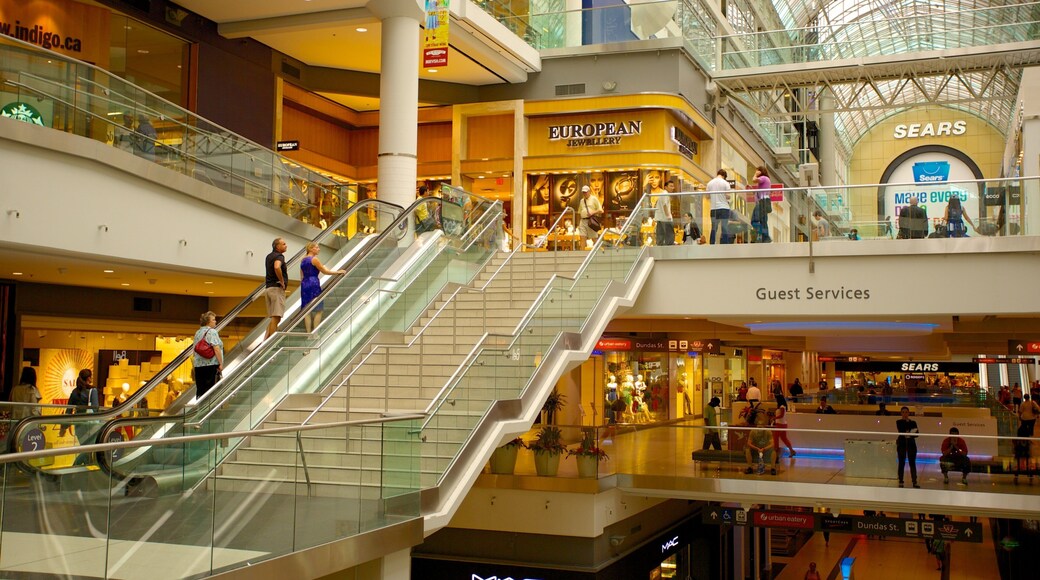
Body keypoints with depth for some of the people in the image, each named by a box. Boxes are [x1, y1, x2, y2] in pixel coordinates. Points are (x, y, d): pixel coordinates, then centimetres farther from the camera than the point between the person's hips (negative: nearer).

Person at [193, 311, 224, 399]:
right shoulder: (212, 332, -9)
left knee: (200, 389, 8)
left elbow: (195, 349, 18)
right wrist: (221, 363, -14)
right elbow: (216, 349, -17)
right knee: (210, 388, -3)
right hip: (211, 364, -7)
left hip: (198, 365, 7)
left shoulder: (198, 332, 14)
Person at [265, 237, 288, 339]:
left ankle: (266, 340, 10)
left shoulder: (269, 256, 18)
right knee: (276, 318, -9)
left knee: (273, 318, 13)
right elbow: (277, 267, -32)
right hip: (277, 288, -9)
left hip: (268, 288, 9)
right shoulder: (279, 256, -11)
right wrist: (282, 281, -21)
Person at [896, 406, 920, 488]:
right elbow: (901, 431, -14)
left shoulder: (913, 422, 7)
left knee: (912, 463, 0)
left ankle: (914, 481, 2)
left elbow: (917, 434, -3)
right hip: (902, 444, -1)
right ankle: (900, 481, 6)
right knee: (901, 463, 1)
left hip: (911, 443, 1)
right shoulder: (899, 422, 3)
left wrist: (910, 434, -19)